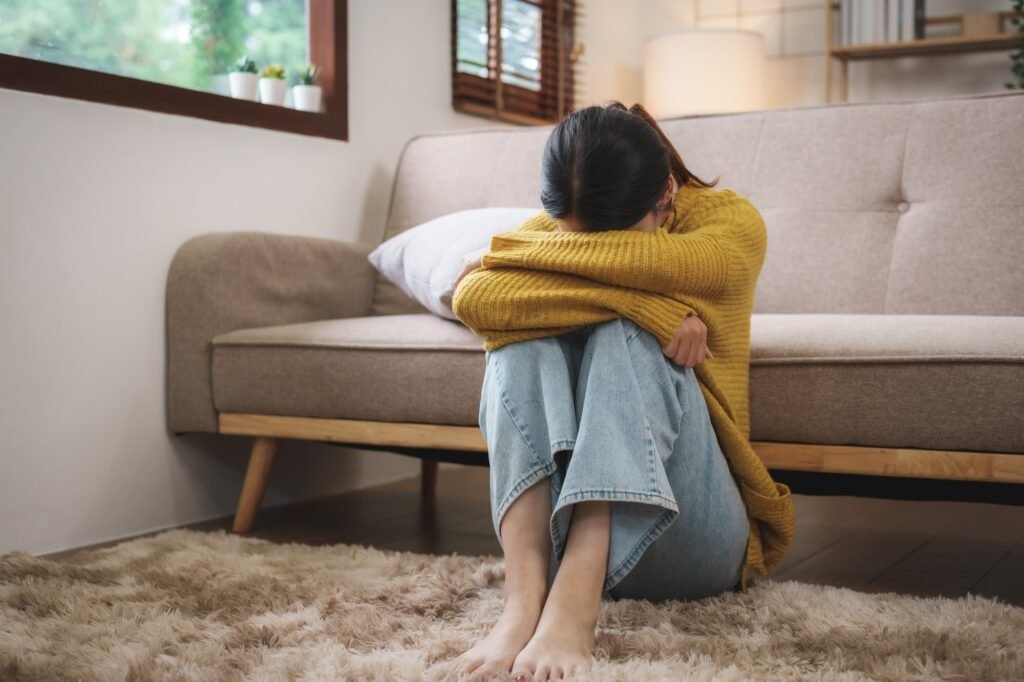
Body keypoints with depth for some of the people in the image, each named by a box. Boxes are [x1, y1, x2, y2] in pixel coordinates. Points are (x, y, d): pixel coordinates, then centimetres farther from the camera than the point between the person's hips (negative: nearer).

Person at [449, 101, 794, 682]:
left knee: (628, 338, -27)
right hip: (562, 521, 3)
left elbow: (641, 262, -27)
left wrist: (504, 251, -12)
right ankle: (526, 597, -39)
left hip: (684, 536, -2)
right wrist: (641, 302, -26)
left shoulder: (731, 221, -4)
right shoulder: (550, 230, 3)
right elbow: (471, 299, -20)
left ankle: (573, 609, -43)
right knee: (523, 333, -22)